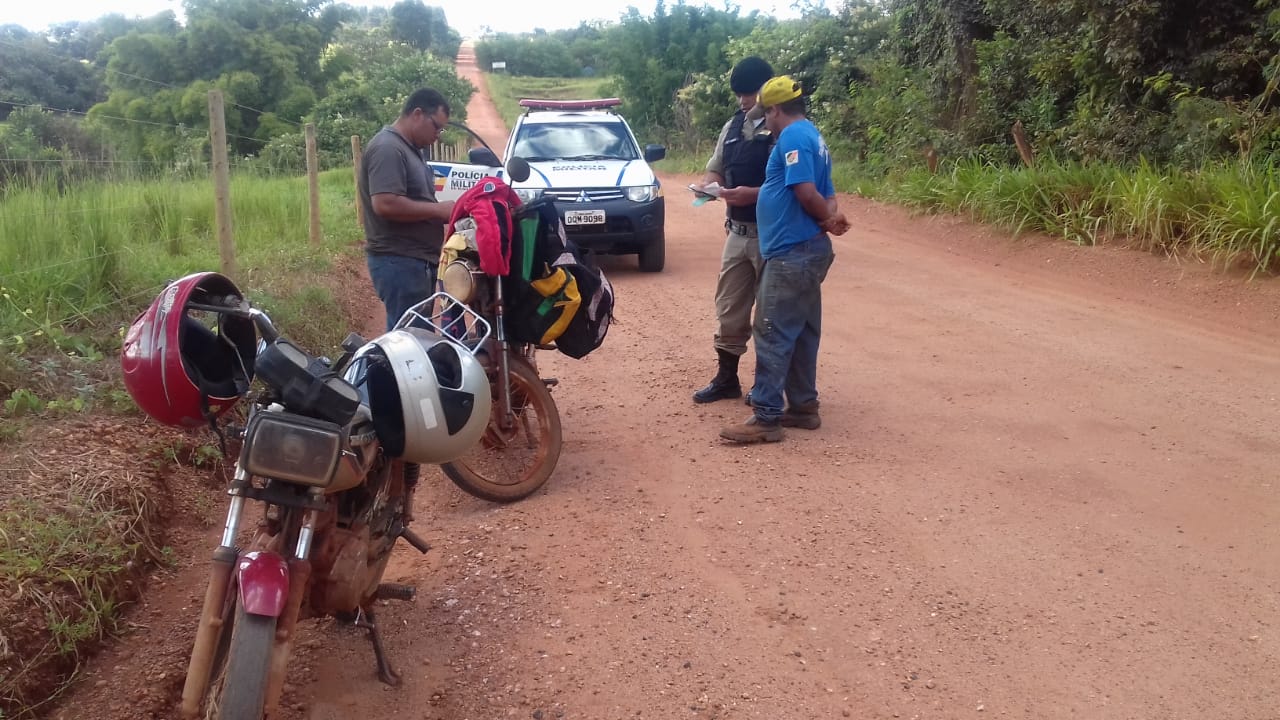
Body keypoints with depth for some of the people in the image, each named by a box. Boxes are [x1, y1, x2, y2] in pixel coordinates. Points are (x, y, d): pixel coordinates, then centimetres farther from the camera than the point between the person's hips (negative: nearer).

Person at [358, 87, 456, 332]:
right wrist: (438, 210, -19)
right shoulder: (387, 148, -15)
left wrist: (442, 211, 10)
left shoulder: (409, 148, 18)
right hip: (399, 261, -11)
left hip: (418, 260, 11)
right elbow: (385, 204, -27)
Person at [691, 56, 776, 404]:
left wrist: (752, 193, -26)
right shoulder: (732, 126, 11)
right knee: (729, 307, 13)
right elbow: (715, 169, 18)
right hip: (737, 232, 7)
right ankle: (726, 378, 26)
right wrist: (709, 185, -4)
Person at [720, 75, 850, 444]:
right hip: (807, 249, 10)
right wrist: (833, 215, -2)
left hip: (790, 252, -10)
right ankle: (803, 406, 21)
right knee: (801, 333, 14)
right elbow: (824, 192, 17)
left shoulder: (792, 137, -13)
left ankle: (766, 417, -6)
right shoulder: (813, 137, 20)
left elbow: (806, 191, -22)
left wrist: (829, 218, -5)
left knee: (773, 334, -8)